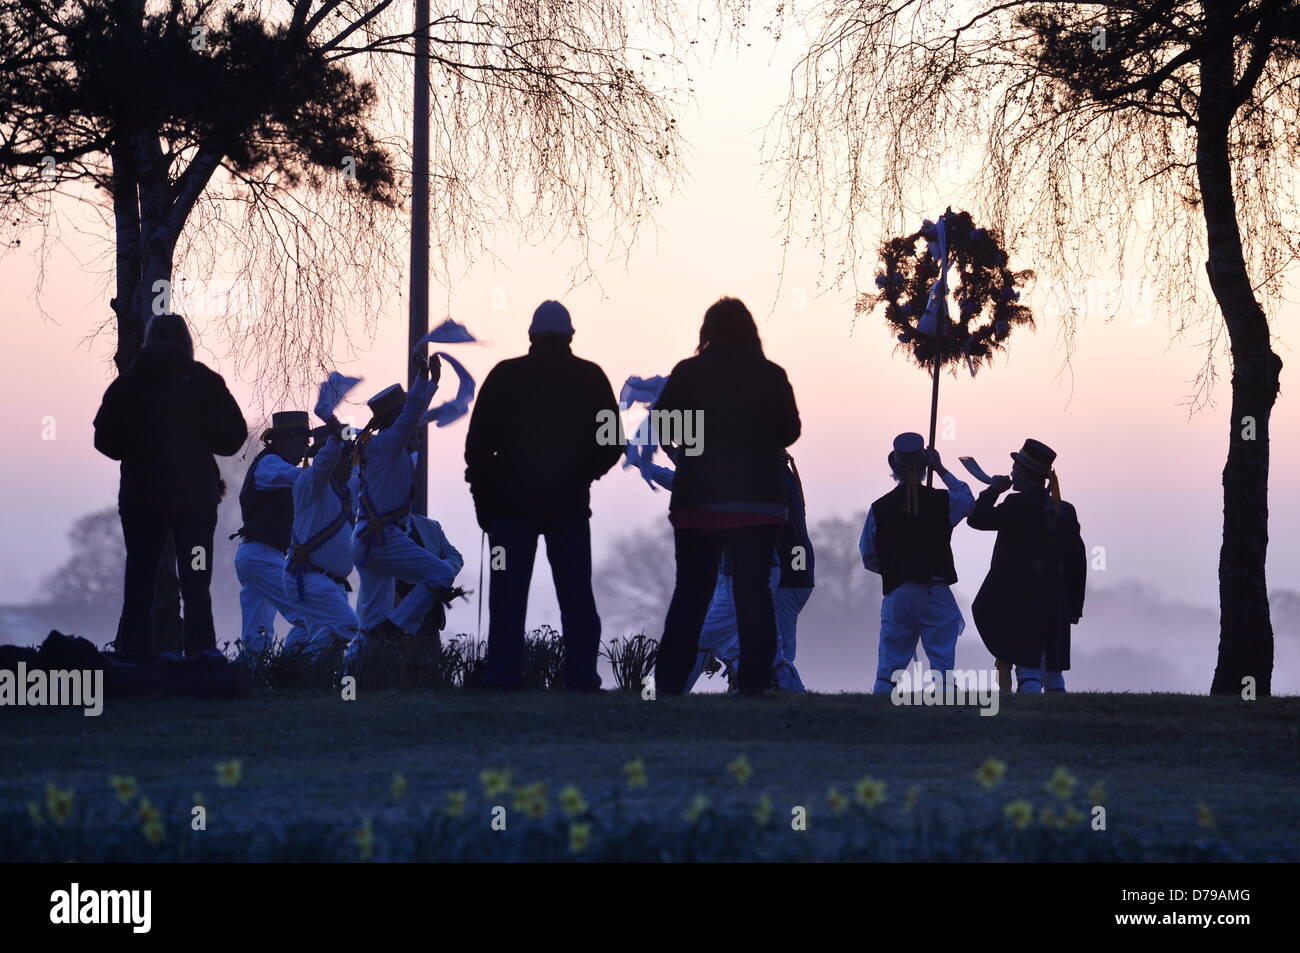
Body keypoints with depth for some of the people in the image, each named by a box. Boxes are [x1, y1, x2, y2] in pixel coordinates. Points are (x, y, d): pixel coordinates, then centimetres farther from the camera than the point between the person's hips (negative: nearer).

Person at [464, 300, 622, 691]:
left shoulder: (505, 376, 0)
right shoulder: (590, 377, 2)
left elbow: (478, 443, -1)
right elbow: (612, 444, 5)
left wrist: (483, 498, 6)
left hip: (511, 501, -1)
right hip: (571, 504, 1)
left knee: (507, 596, 3)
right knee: (577, 596, 6)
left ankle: (501, 677, -2)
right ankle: (581, 677, 1)